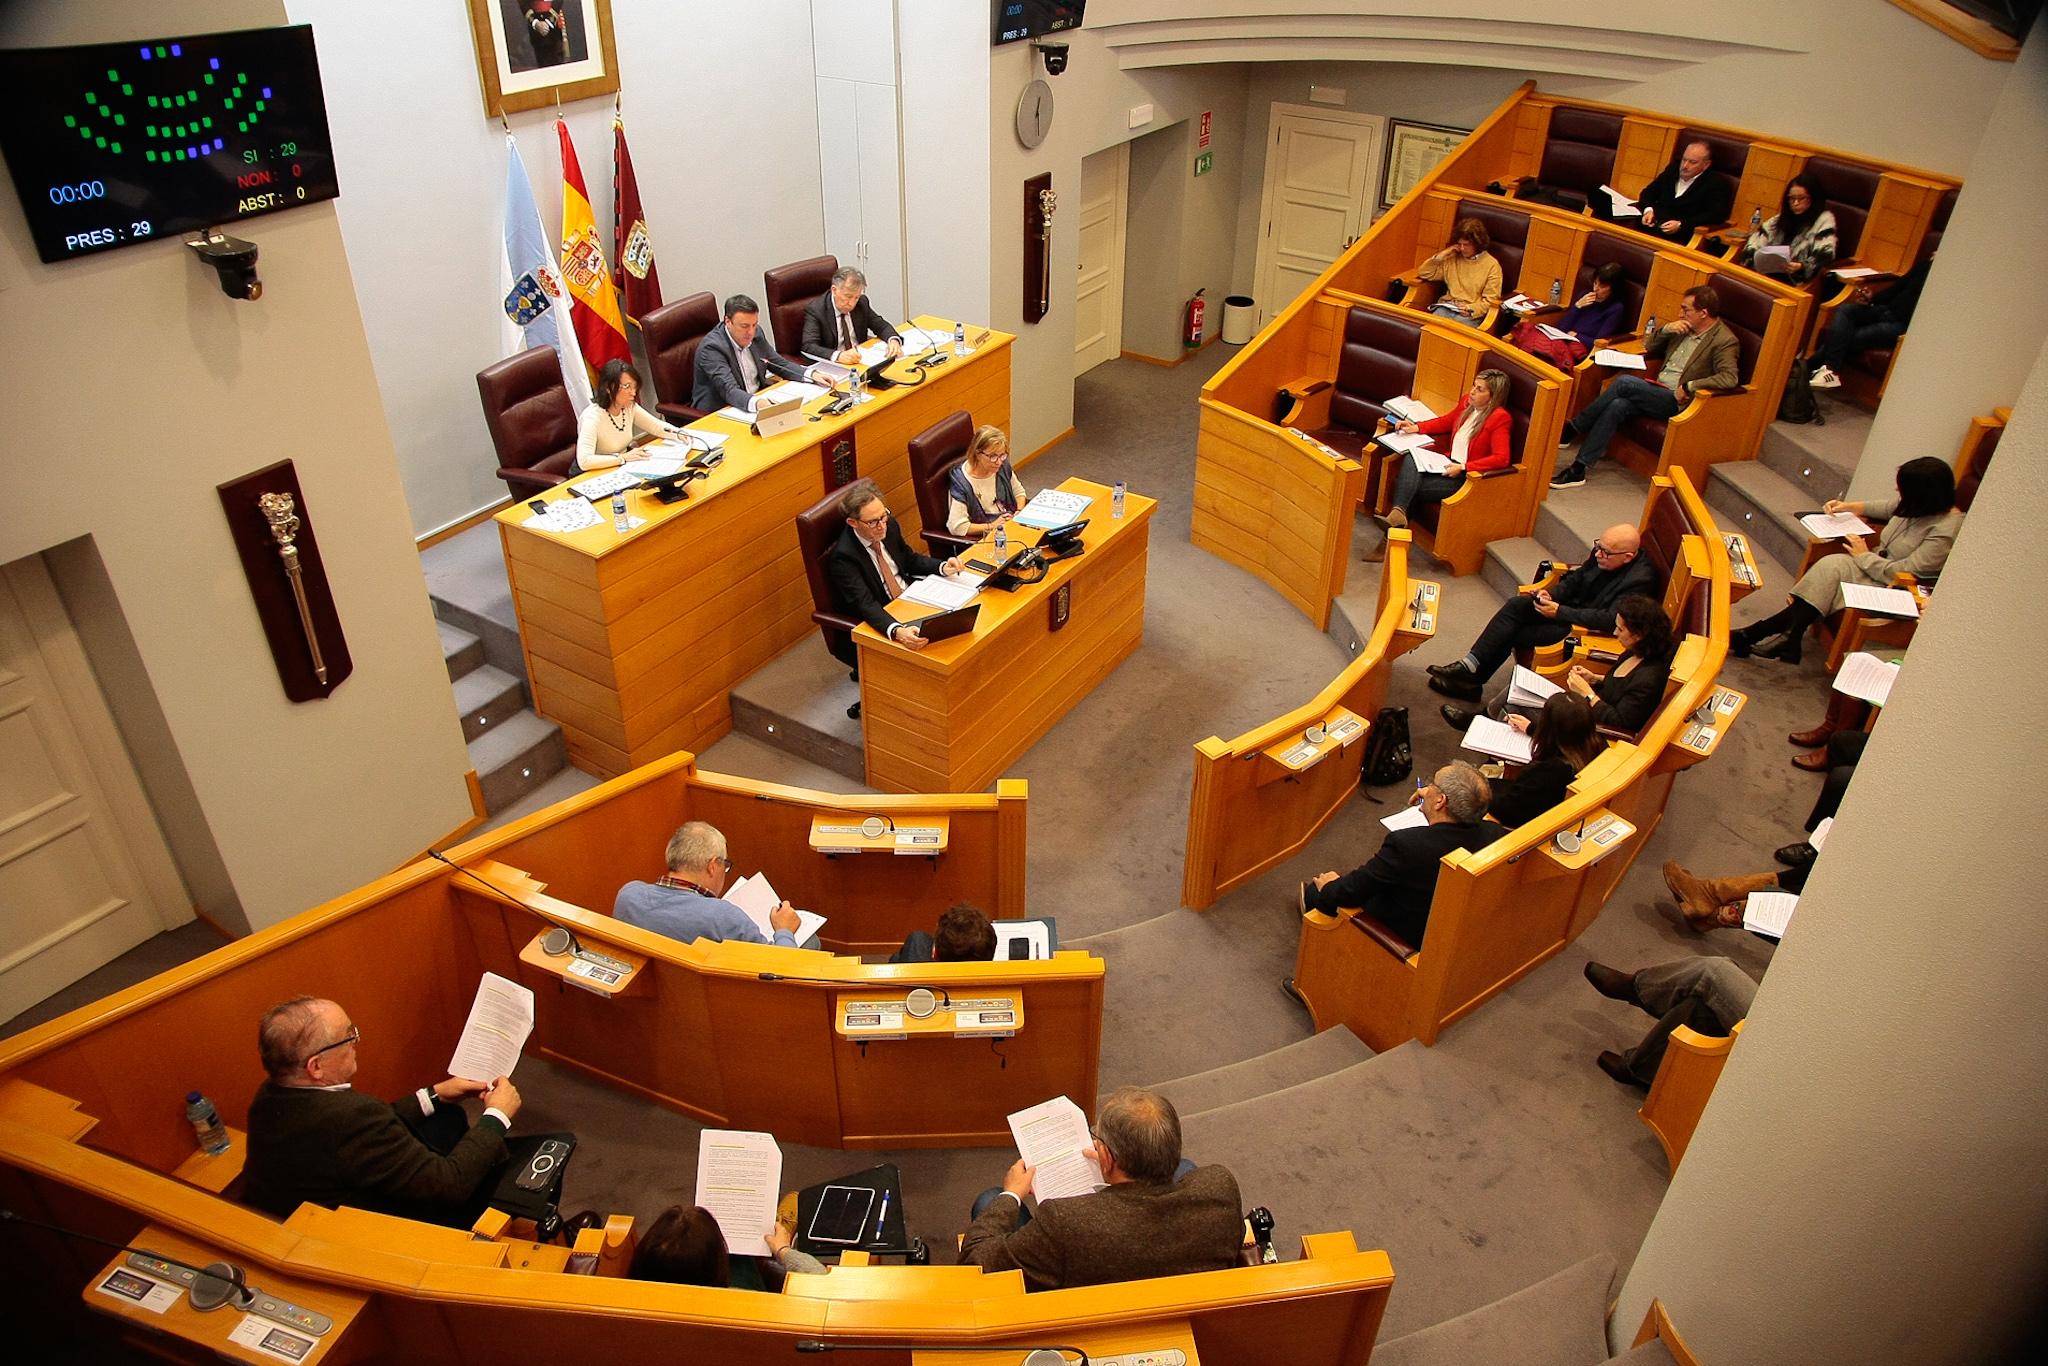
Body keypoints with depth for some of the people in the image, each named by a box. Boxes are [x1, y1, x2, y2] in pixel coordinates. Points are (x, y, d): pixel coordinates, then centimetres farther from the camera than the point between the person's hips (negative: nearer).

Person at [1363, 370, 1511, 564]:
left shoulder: (1500, 419, -14)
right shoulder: (1467, 401, 8)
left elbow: (1501, 459, -23)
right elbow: (1447, 422, 26)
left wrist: (1463, 467, -28)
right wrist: (1416, 427, 11)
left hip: (1468, 476, -7)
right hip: (1451, 464, 7)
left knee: (1410, 485, -23)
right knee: (1411, 459, -22)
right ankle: (1398, 514, -32)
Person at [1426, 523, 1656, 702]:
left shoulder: (1639, 580, -25)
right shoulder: (1604, 551, -3)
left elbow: (1610, 620, -32)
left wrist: (1559, 612, -29)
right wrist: (1551, 593, -9)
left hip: (1585, 630, -7)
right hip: (1572, 606, 7)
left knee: (1511, 635, -16)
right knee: (1516, 605, -16)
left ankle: (1471, 682, -1)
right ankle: (1470, 666, -16)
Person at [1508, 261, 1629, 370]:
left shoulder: (1616, 308, 2)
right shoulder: (1585, 296, 20)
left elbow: (1599, 343, -5)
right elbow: (1562, 327, 12)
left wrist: (1575, 335, -1)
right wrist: (1578, 306, 3)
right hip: (1566, 340, 6)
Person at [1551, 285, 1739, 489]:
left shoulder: (1724, 341, -8)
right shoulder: (1685, 328, 17)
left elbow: (1730, 378, -22)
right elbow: (1648, 346, 24)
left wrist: (1689, 386, -25)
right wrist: (1666, 329, 4)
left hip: (1677, 401, -7)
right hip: (1656, 392, 7)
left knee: (1625, 382, -26)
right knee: (1617, 406, -24)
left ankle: (1570, 431, -19)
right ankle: (1578, 469, -28)